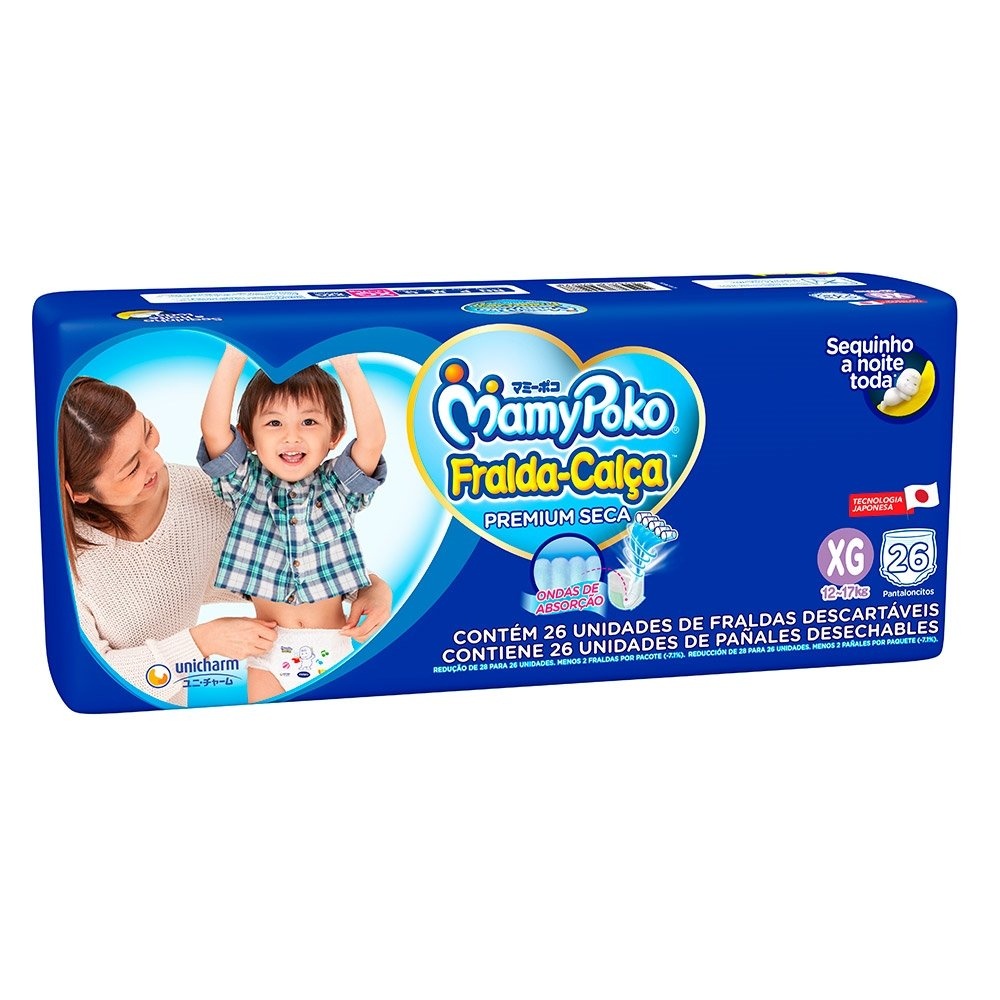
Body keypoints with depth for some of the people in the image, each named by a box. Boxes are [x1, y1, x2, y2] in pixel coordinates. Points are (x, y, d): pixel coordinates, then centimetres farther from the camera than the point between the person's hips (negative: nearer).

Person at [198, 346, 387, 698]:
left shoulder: (338, 487, -1)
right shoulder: (246, 485, 0)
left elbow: (373, 439, -18)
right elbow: (213, 429, -15)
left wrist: (349, 369, -28)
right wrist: (234, 358, -24)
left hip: (332, 646, 0)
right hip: (268, 646, 0)